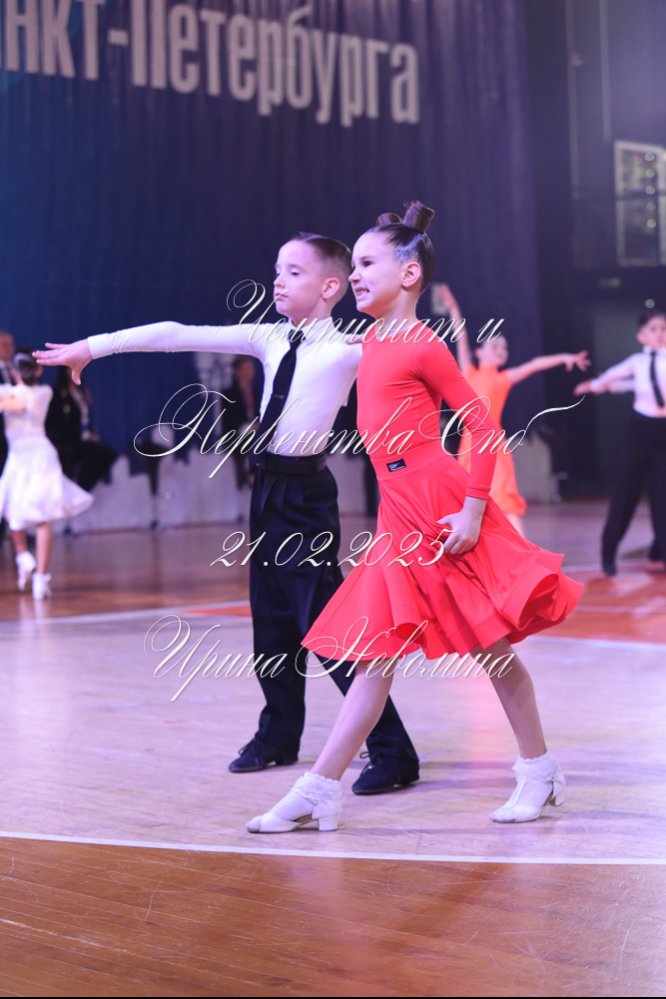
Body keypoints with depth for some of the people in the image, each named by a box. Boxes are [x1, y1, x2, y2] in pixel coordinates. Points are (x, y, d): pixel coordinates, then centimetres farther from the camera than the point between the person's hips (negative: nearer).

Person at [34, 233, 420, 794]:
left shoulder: (349, 348, -8)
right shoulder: (269, 339, 8)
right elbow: (179, 336, 6)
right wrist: (93, 347, 7)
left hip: (306, 491, -7)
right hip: (269, 487, 7)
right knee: (271, 618, 15)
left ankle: (392, 752, -2)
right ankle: (279, 737, 33)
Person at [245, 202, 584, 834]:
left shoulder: (422, 345, -9)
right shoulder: (373, 343, 14)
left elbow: (483, 427, -11)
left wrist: (472, 510, -16)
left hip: (441, 509, -8)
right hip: (399, 516, 8)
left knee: (491, 646, 3)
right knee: (374, 654, 5)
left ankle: (541, 774, 17)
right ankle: (318, 793, 5)